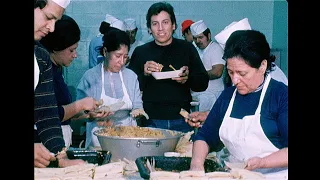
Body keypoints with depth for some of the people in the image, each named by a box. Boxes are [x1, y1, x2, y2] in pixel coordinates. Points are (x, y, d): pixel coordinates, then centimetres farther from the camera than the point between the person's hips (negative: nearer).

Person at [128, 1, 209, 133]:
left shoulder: (187, 48, 5)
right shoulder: (140, 52, 4)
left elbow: (203, 83, 5)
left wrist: (187, 79, -16)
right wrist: (144, 74, -16)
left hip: (181, 121, 1)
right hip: (151, 121, -1)